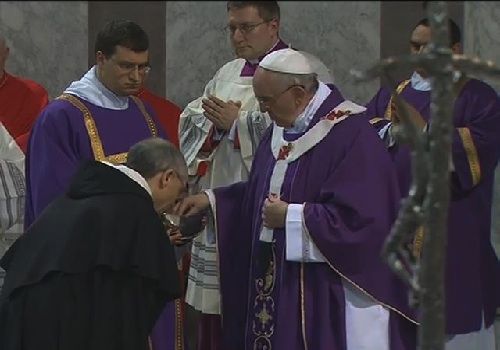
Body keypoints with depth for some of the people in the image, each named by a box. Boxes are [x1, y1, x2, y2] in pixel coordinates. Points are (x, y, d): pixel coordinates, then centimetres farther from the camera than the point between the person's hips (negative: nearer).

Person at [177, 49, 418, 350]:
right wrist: (211, 199, 12)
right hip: (279, 281, 8)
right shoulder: (283, 128, 10)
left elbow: (358, 217, -24)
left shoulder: (352, 135, -18)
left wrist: (291, 217, -18)